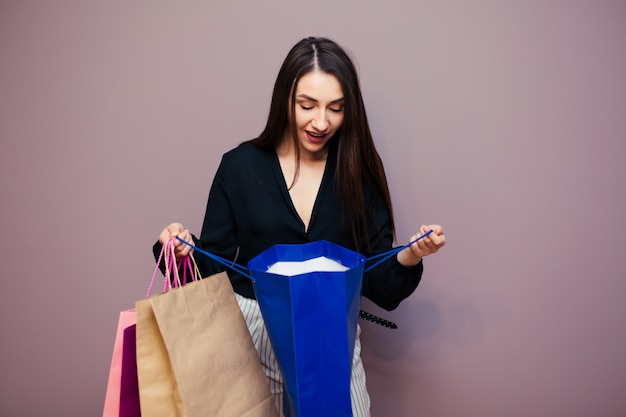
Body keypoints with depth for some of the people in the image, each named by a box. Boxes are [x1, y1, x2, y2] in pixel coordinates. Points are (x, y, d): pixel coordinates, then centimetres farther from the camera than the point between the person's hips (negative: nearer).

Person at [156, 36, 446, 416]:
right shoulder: (241, 165, -6)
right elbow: (214, 265, -2)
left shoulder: (358, 171, -4)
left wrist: (409, 258, -21)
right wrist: (186, 250, -21)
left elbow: (378, 284, -3)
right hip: (253, 340, 0)